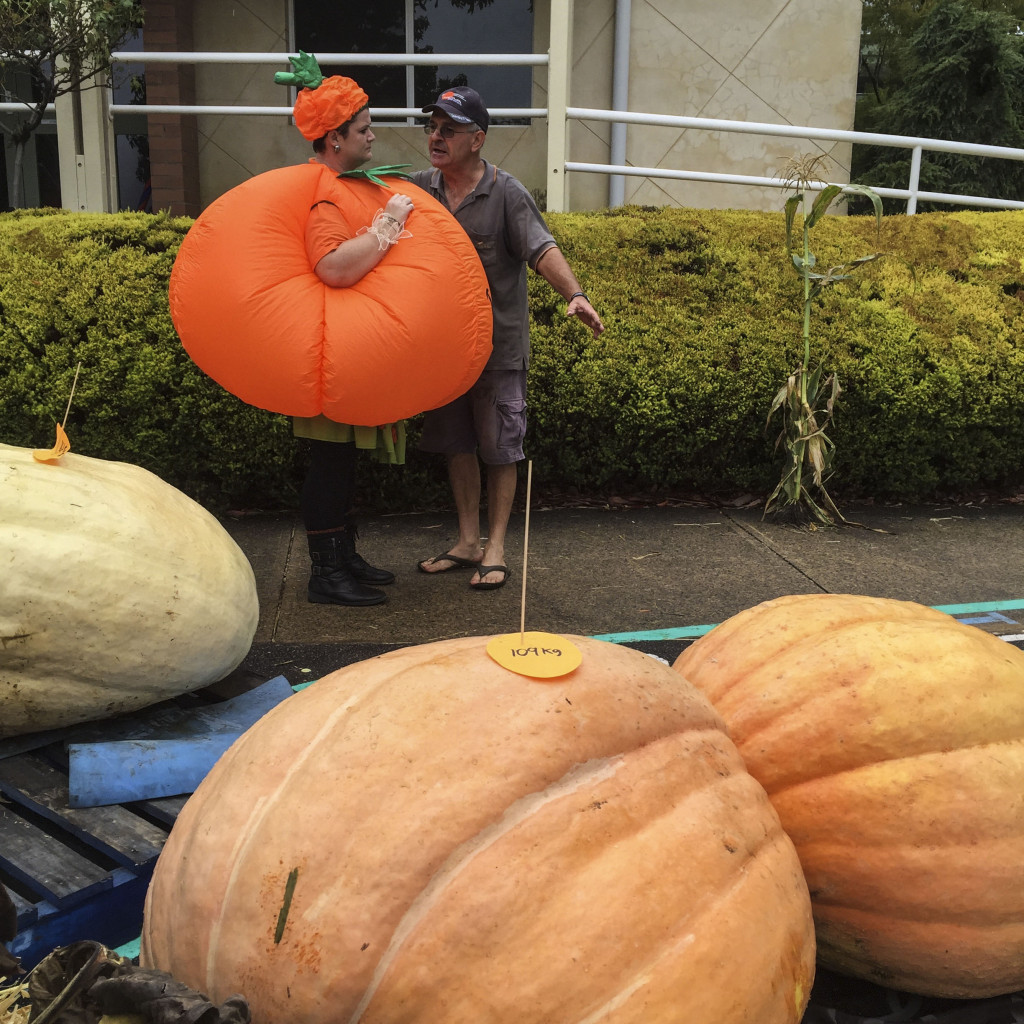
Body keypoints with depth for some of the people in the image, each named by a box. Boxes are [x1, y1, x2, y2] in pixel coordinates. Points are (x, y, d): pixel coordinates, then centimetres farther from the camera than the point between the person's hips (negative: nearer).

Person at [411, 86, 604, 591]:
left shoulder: (507, 194, -9)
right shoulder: (416, 188, 4)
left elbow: (543, 250, -21)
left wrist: (574, 294, -36)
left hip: (499, 344, -4)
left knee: (499, 446, 3)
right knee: (456, 443, 12)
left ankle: (495, 548, 14)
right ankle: (468, 541, 25)